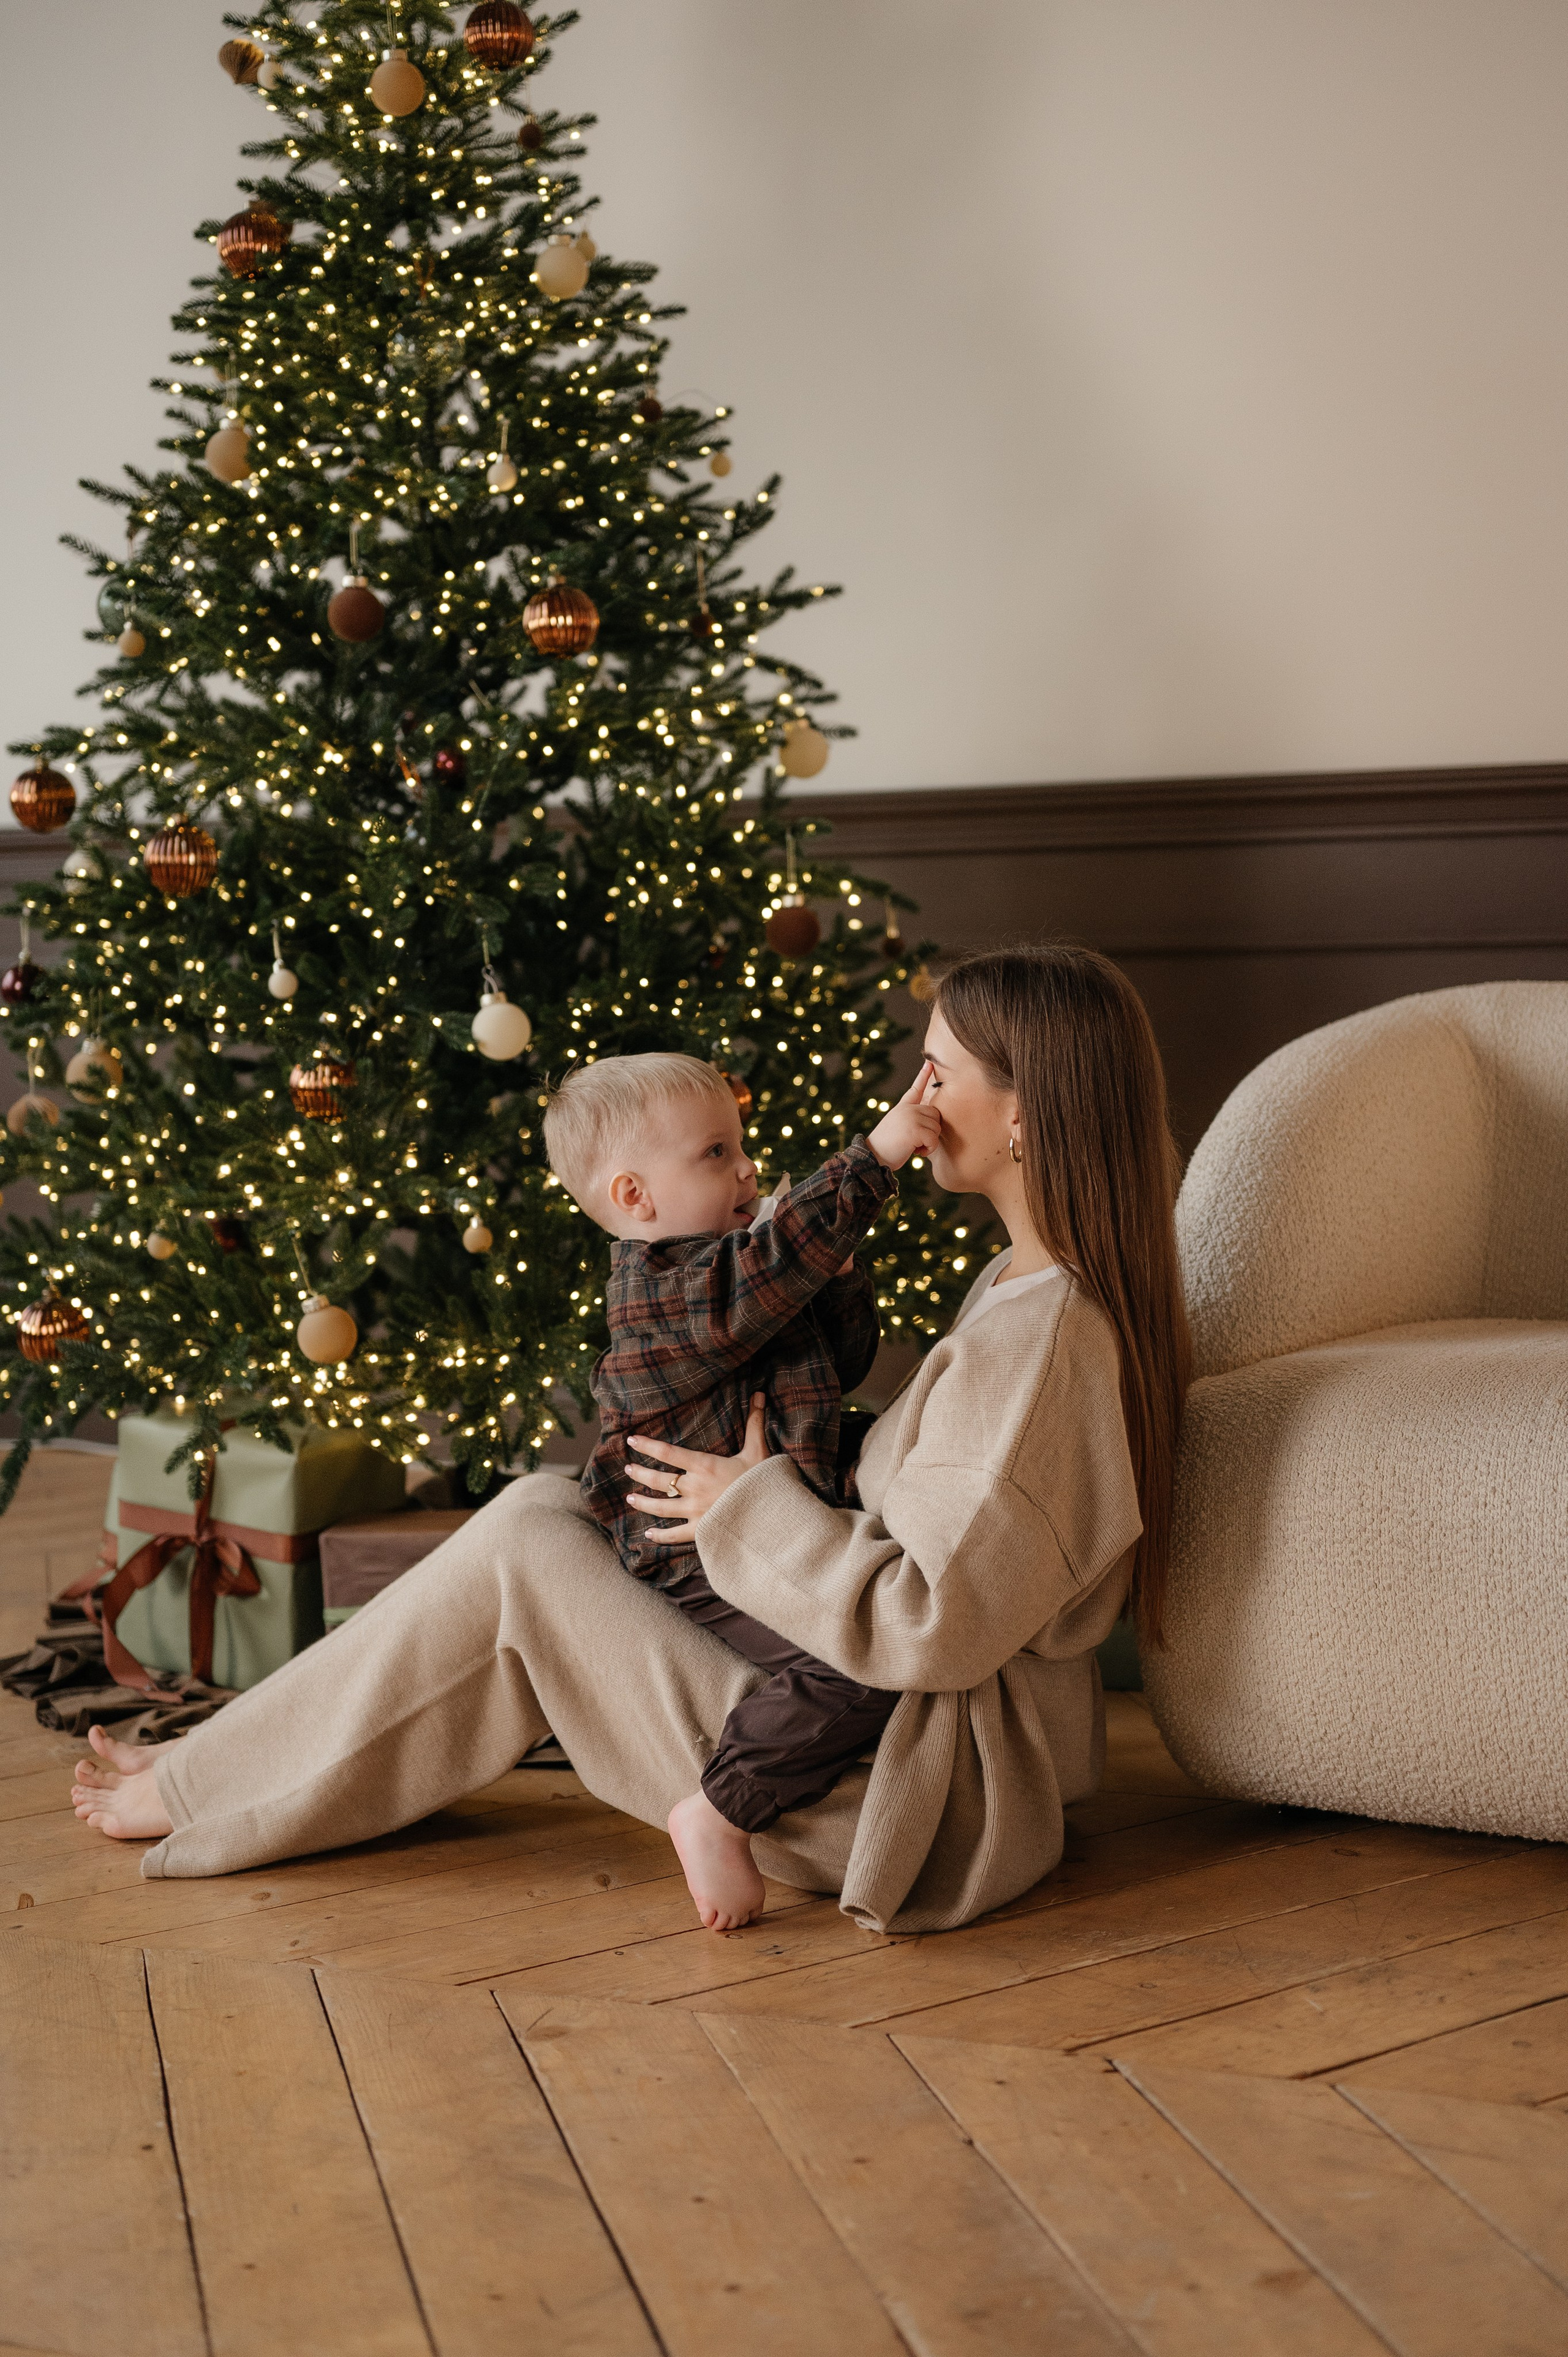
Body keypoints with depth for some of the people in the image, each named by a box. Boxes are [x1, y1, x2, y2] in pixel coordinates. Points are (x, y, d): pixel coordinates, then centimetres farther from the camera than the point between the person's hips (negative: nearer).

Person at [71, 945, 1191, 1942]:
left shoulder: (1033, 1334, -25)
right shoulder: (1031, 1288, 7)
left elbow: (936, 1627, -27)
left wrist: (755, 1512, -16)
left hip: (910, 1781, -10)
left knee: (520, 1555, -7)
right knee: (547, 1501, 9)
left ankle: (203, 1793, 10)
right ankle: (254, 1763, 18)